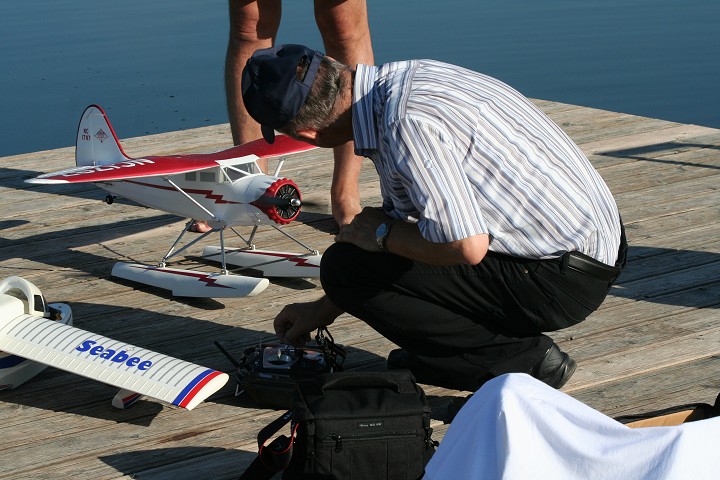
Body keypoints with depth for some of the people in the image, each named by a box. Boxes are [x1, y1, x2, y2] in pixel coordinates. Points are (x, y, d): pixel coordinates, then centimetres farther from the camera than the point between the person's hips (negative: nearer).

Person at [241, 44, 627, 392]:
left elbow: (467, 246, -29)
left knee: (345, 265, -11)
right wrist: (323, 309, 28)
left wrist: (383, 234, -9)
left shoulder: (407, 124, -24)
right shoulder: (404, 80, 8)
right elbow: (407, 221, 20)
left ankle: (522, 361, -5)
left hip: (563, 278, -10)